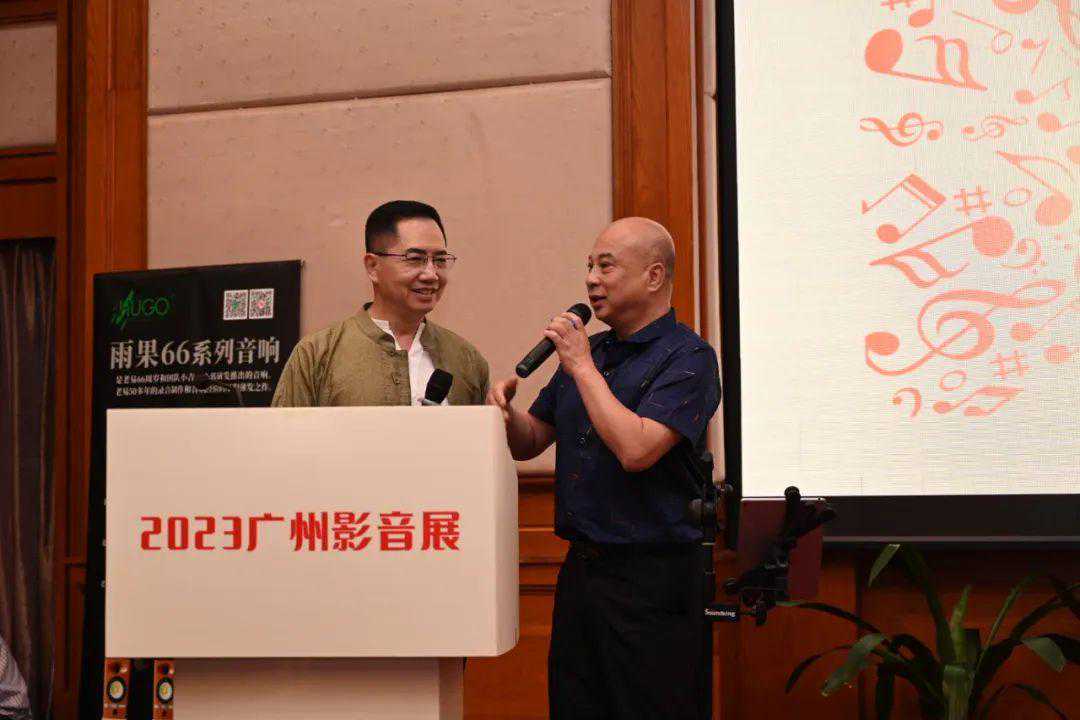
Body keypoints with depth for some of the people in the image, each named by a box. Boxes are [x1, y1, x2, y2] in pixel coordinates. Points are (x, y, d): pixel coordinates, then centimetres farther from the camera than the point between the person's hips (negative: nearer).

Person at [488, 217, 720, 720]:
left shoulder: (687, 357, -10)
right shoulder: (588, 349, 13)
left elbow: (636, 449, -24)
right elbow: (529, 443, 18)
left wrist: (583, 367, -15)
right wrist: (505, 410, -5)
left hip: (650, 578, -7)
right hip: (580, 568, 7)